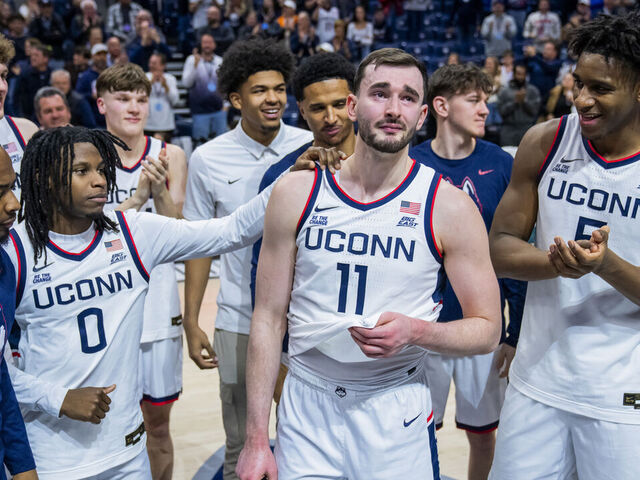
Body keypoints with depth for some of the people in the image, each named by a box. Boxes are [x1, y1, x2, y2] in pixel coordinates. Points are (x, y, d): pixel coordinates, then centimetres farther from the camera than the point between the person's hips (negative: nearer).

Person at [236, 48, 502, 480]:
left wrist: (417, 331, -22)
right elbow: (269, 319, 0)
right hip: (304, 410, 1)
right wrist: (256, 439, -3)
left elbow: (488, 330, -1)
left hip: (398, 411, -1)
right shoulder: (295, 193, -3)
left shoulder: (449, 207, -7)